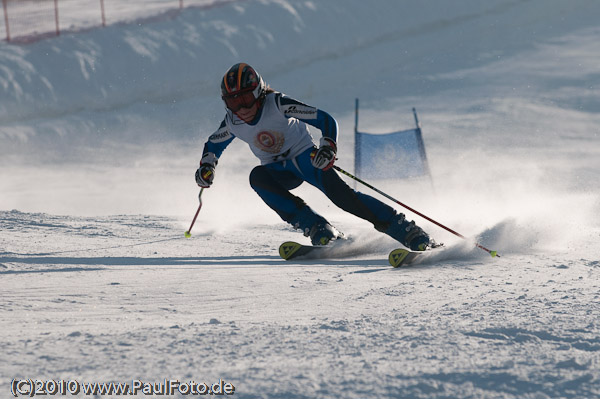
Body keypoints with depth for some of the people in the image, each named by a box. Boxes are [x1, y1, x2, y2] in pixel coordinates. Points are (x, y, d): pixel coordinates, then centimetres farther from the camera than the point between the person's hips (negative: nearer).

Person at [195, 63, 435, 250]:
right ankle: (316, 228, -30)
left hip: (304, 155, -4)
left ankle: (406, 231, -27)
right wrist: (206, 166, -5)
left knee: (339, 193, -27)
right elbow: (214, 145, 15)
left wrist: (328, 147, -40)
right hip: (278, 171, 4)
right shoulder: (233, 123, -8)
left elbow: (325, 120, -23)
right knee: (257, 177, -29)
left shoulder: (277, 104, -22)